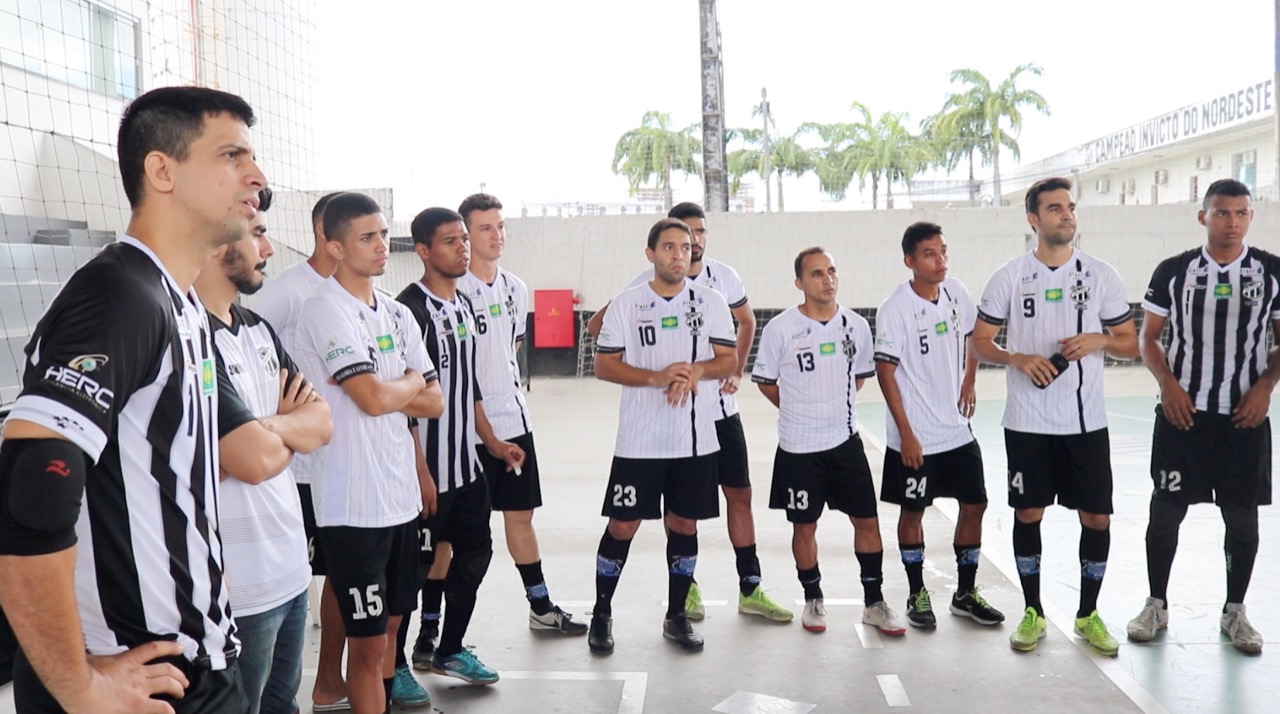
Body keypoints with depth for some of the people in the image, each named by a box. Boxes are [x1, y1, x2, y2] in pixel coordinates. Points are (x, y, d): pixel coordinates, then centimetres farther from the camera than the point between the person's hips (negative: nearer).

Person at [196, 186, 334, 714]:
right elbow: (256, 459, -24)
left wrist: (271, 423, -13)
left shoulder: (258, 330, 10)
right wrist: (293, 426, -3)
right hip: (239, 588, -9)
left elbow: (322, 423, 6)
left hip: (290, 566, 9)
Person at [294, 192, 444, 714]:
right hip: (353, 501, -7)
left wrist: (390, 390, -9)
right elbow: (374, 399, -22)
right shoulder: (327, 310, -13)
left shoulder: (396, 313, 11)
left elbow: (435, 404, 9)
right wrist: (412, 382, -3)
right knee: (367, 641, 2)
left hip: (400, 493, 8)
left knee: (390, 623, 19)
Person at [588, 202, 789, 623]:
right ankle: (687, 588, 22)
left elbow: (747, 322, 19)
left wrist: (737, 373, 7)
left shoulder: (723, 277, 2)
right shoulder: (650, 282, -9)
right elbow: (597, 325, -7)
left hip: (721, 408, 4)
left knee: (739, 494, 7)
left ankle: (750, 589, 17)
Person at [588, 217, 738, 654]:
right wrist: (657, 377, -19)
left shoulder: (710, 302, 5)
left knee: (684, 523, 9)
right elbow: (604, 365, -5)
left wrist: (696, 371, -17)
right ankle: (602, 614, 18)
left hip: (695, 438, 2)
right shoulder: (627, 304, 0)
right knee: (623, 525, 1)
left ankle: (676, 616, 24)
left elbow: (728, 360, 4)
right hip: (639, 439, -2)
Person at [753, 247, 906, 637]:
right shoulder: (780, 328, -11)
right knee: (804, 526, 8)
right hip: (798, 448, -3)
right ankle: (813, 600, 27)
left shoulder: (857, 325, -1)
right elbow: (765, 381, 0)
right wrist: (801, 411, 6)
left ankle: (874, 602, 22)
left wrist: (834, 406, 11)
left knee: (867, 520, 6)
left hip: (845, 441, 3)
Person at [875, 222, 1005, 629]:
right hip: (915, 437, -6)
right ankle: (917, 595, 23)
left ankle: (966, 594, 25)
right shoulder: (895, 309, -16)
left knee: (974, 504, 10)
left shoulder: (956, 293, 0)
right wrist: (906, 433, -16)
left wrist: (969, 381, 8)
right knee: (913, 511, 7)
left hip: (957, 430, 6)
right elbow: (886, 372, -14)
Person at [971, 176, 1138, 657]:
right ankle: (1033, 612, 22)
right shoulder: (1008, 277, 0)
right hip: (1027, 422, -1)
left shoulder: (1101, 275, 3)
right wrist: (1019, 359, -15)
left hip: (1087, 422, 1)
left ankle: (1088, 614, 22)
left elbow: (1130, 344, 8)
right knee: (1028, 513, 6)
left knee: (1096, 517, 4)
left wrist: (1099, 340, -14)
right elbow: (981, 342, 3)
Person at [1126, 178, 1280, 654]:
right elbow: (1148, 338, 5)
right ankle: (1156, 606, 19)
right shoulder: (1173, 272, 0)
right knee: (1166, 511, 3)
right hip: (1183, 413, 0)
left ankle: (1234, 612, 23)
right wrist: (1169, 385, -9)